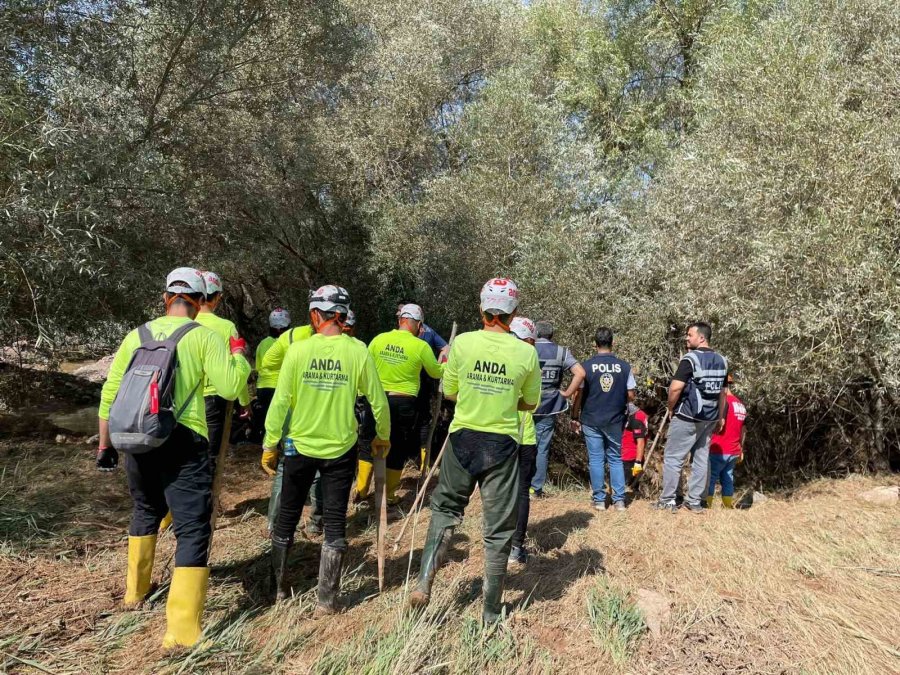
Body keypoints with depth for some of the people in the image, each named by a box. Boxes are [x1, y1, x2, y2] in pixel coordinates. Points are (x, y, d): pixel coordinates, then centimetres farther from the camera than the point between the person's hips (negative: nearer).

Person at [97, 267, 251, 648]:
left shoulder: (137, 335, 9)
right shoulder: (204, 336, -5)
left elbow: (110, 394, 11)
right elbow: (230, 388, -11)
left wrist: (105, 444, 20)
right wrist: (239, 355, 6)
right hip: (183, 443, -5)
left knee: (145, 511, 28)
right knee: (193, 529, 0)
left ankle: (135, 591, 44)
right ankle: (182, 632, -2)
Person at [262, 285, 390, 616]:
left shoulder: (298, 350, -11)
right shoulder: (358, 351, -10)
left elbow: (280, 402, -9)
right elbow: (378, 401, -5)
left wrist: (270, 445, 3)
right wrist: (383, 437, 12)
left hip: (300, 446, 1)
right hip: (341, 449, 0)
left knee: (287, 517, 19)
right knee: (335, 523, 10)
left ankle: (278, 586, 34)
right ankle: (327, 599, 17)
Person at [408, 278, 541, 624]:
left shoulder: (462, 342, -8)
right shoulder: (527, 352, -8)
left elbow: (450, 392, 3)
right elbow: (530, 403, 5)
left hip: (463, 437, 0)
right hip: (503, 443, 0)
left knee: (446, 508, 22)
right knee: (499, 527, 12)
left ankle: (424, 581, 9)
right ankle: (491, 610, 24)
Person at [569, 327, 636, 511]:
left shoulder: (586, 366, -7)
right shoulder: (624, 366, -3)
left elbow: (579, 394, -6)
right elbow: (631, 395, 0)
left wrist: (575, 417, 4)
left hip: (591, 420, -1)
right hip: (615, 421, 2)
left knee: (596, 460, 7)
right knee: (616, 459, 13)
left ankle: (599, 500, 12)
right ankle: (619, 500, 13)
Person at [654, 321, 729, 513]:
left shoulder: (690, 359, -14)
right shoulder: (721, 361, 9)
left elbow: (675, 388, -19)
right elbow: (723, 392, 13)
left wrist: (671, 408, -4)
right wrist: (721, 417, 20)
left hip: (687, 417, -7)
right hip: (709, 418, 7)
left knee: (673, 458, 1)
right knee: (702, 458, 11)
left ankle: (667, 500, 5)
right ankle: (695, 501, 17)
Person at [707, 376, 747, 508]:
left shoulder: (723, 401, -12)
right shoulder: (741, 405, 14)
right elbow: (743, 430, 19)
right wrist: (740, 450, 24)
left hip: (719, 450, -8)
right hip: (734, 452, 8)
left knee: (710, 478, -3)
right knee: (727, 479, 12)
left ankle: (706, 506, -4)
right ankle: (728, 506, 14)